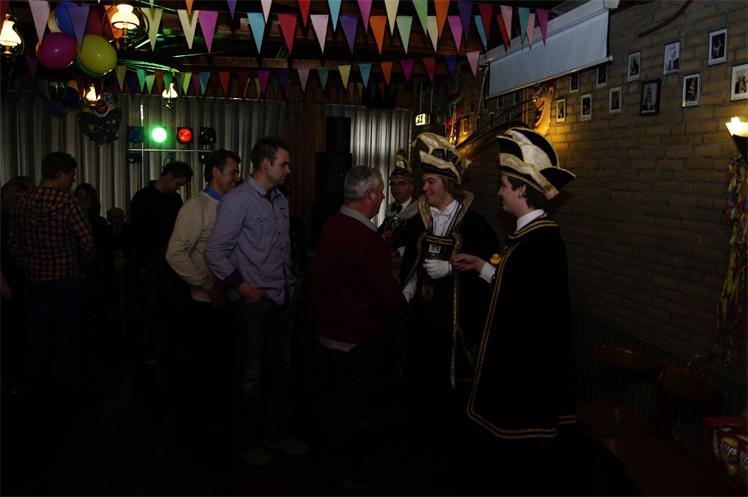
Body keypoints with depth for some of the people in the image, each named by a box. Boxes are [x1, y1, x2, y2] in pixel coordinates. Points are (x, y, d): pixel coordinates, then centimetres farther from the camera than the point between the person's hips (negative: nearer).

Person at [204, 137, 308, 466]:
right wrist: (243, 287, -14)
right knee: (250, 374, 6)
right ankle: (245, 441, 24)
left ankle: (276, 433, 33)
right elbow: (215, 252, -15)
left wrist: (289, 279, 11)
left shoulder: (280, 200, 11)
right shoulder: (238, 201, -12)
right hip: (255, 300, -7)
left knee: (281, 368, 17)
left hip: (283, 297, 7)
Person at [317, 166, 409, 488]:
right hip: (360, 339, -8)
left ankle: (331, 452, 41)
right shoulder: (368, 240, -28)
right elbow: (391, 298, -27)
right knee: (350, 403, 10)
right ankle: (341, 467, 27)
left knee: (333, 393, 22)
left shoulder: (331, 226, -3)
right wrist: (404, 308, -5)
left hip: (330, 329, 8)